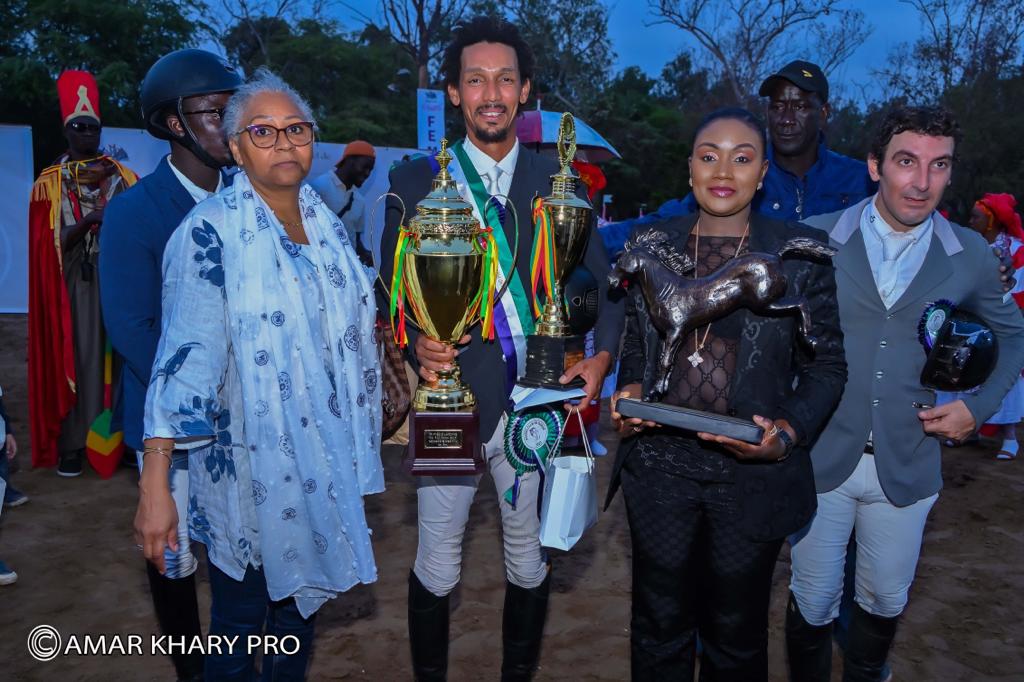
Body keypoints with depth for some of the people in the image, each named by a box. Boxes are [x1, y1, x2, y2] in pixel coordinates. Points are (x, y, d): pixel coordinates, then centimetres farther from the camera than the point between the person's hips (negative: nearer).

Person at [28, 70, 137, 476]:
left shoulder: (122, 175, 11)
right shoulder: (50, 182, 5)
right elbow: (52, 244, -2)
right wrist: (89, 221, -19)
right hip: (75, 282, -2)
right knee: (77, 356, -2)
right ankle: (73, 442, 4)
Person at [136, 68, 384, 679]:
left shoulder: (328, 225, 4)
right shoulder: (210, 233, -15)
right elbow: (184, 358, -20)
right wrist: (155, 485, -22)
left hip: (322, 463, 6)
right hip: (247, 467, -5)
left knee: (301, 603, 21)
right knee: (240, 627, 11)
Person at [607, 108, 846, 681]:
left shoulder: (803, 252, -4)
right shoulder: (652, 243, 3)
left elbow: (826, 364, 0)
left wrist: (790, 431, -16)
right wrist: (631, 388, -7)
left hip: (752, 476, -1)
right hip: (659, 464, 2)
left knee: (736, 636, 18)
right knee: (660, 628, 17)